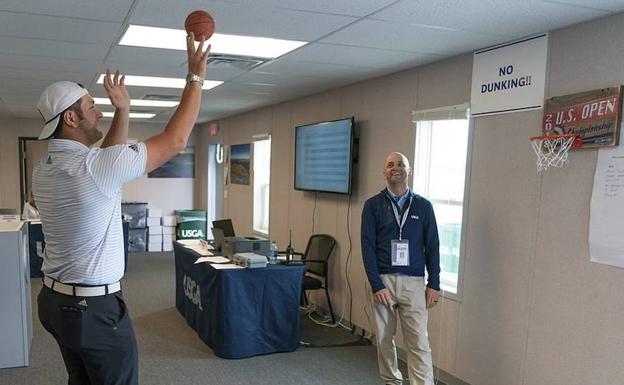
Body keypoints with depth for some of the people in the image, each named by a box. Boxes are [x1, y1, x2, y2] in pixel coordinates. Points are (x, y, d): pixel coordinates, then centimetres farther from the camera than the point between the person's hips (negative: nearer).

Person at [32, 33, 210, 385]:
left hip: (57, 300, 9)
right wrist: (196, 78, -10)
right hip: (96, 307, -9)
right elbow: (175, 140, -18)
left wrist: (123, 110, 14)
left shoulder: (44, 170, 3)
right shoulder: (94, 167, -23)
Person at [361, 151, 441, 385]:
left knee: (418, 342, -4)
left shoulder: (423, 206, 5)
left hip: (413, 282, 0)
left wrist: (434, 284, 0)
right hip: (383, 280, 1)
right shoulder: (373, 205, 2)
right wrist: (376, 285, -10)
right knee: (384, 338, 11)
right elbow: (368, 247, -3)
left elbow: (432, 247, 6)